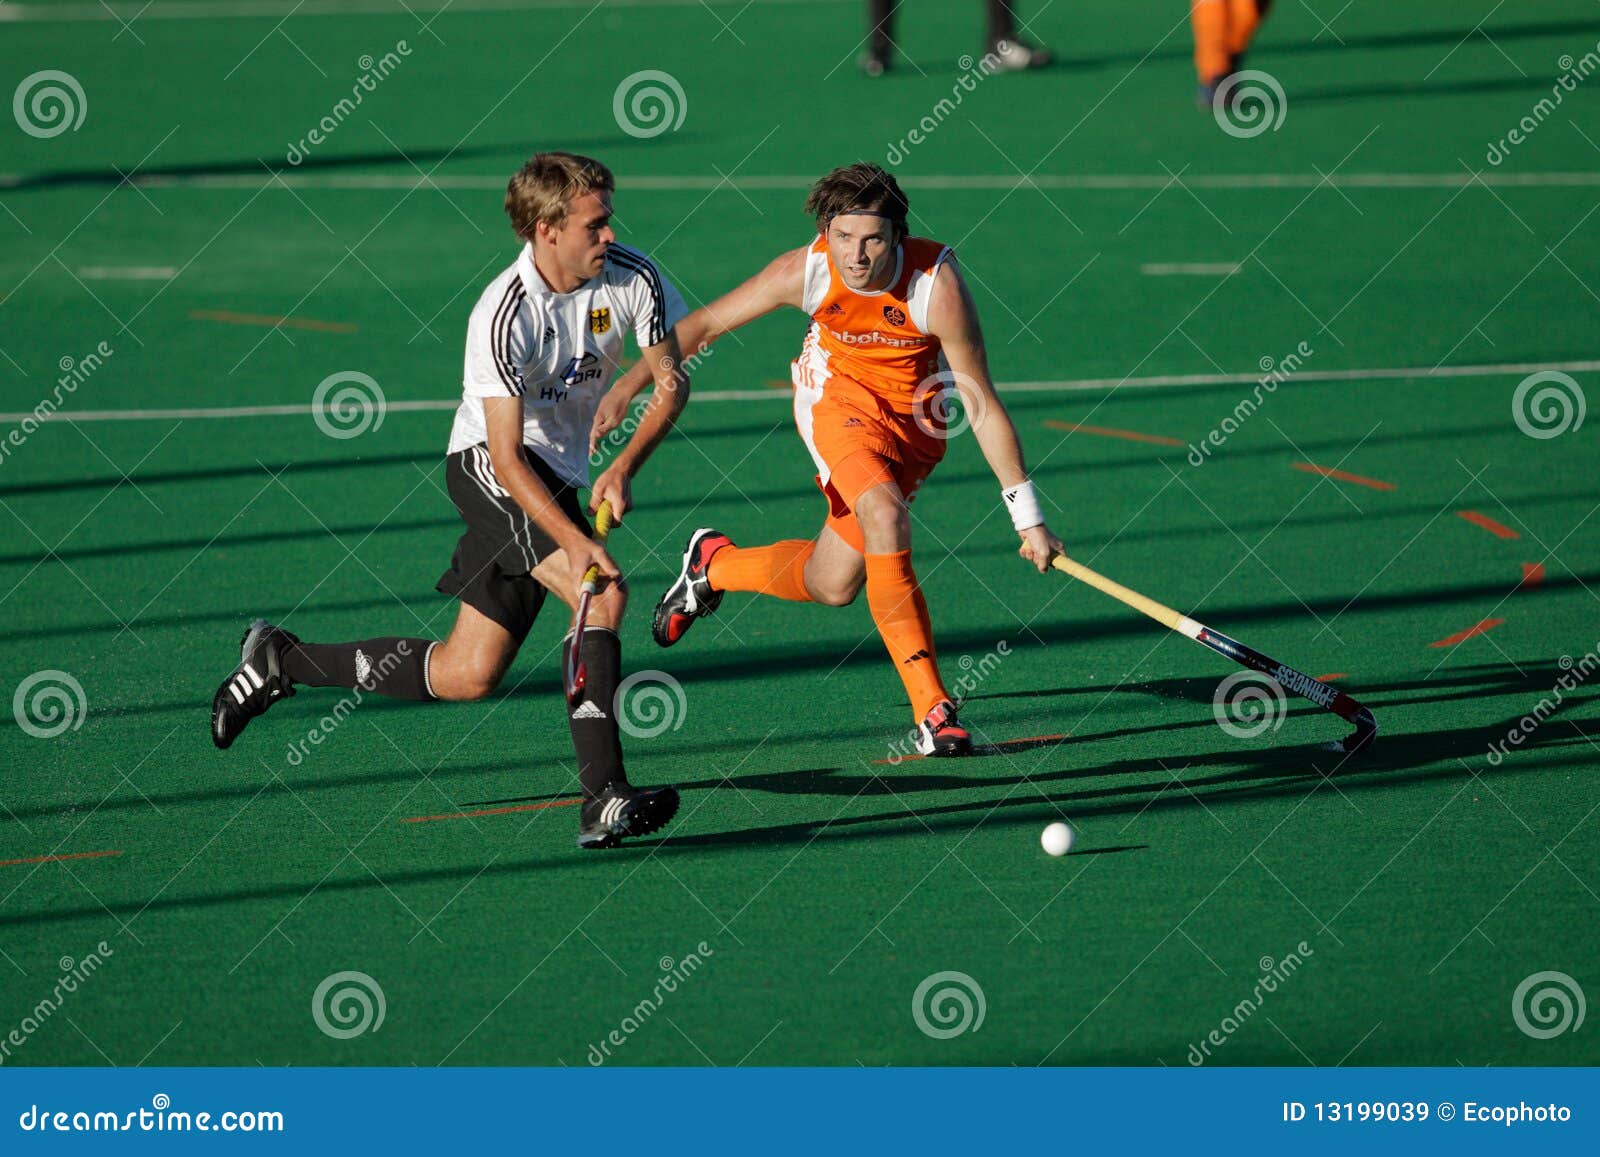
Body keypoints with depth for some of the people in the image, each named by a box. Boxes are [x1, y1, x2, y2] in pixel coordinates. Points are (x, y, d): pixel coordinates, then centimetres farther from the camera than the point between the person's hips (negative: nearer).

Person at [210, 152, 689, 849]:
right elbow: (508, 456, -26)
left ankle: (281, 662, 24)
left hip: (558, 478, 7)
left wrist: (625, 466, -18)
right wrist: (574, 541, -37)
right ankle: (604, 799, -36)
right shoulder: (502, 317, -25)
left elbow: (671, 382, 0)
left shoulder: (632, 279, -9)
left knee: (468, 675, 7)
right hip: (487, 465, -7)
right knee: (605, 591, -30)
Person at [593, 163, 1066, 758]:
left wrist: (1028, 516, -22)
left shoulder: (938, 286, -28)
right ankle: (931, 708, -25)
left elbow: (983, 406, -22)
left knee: (832, 585, -3)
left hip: (917, 424, 1)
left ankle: (714, 563, 28)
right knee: (886, 519, -30)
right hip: (838, 395, -1)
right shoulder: (806, 271, -23)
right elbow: (706, 323, -9)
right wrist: (628, 386, -17)